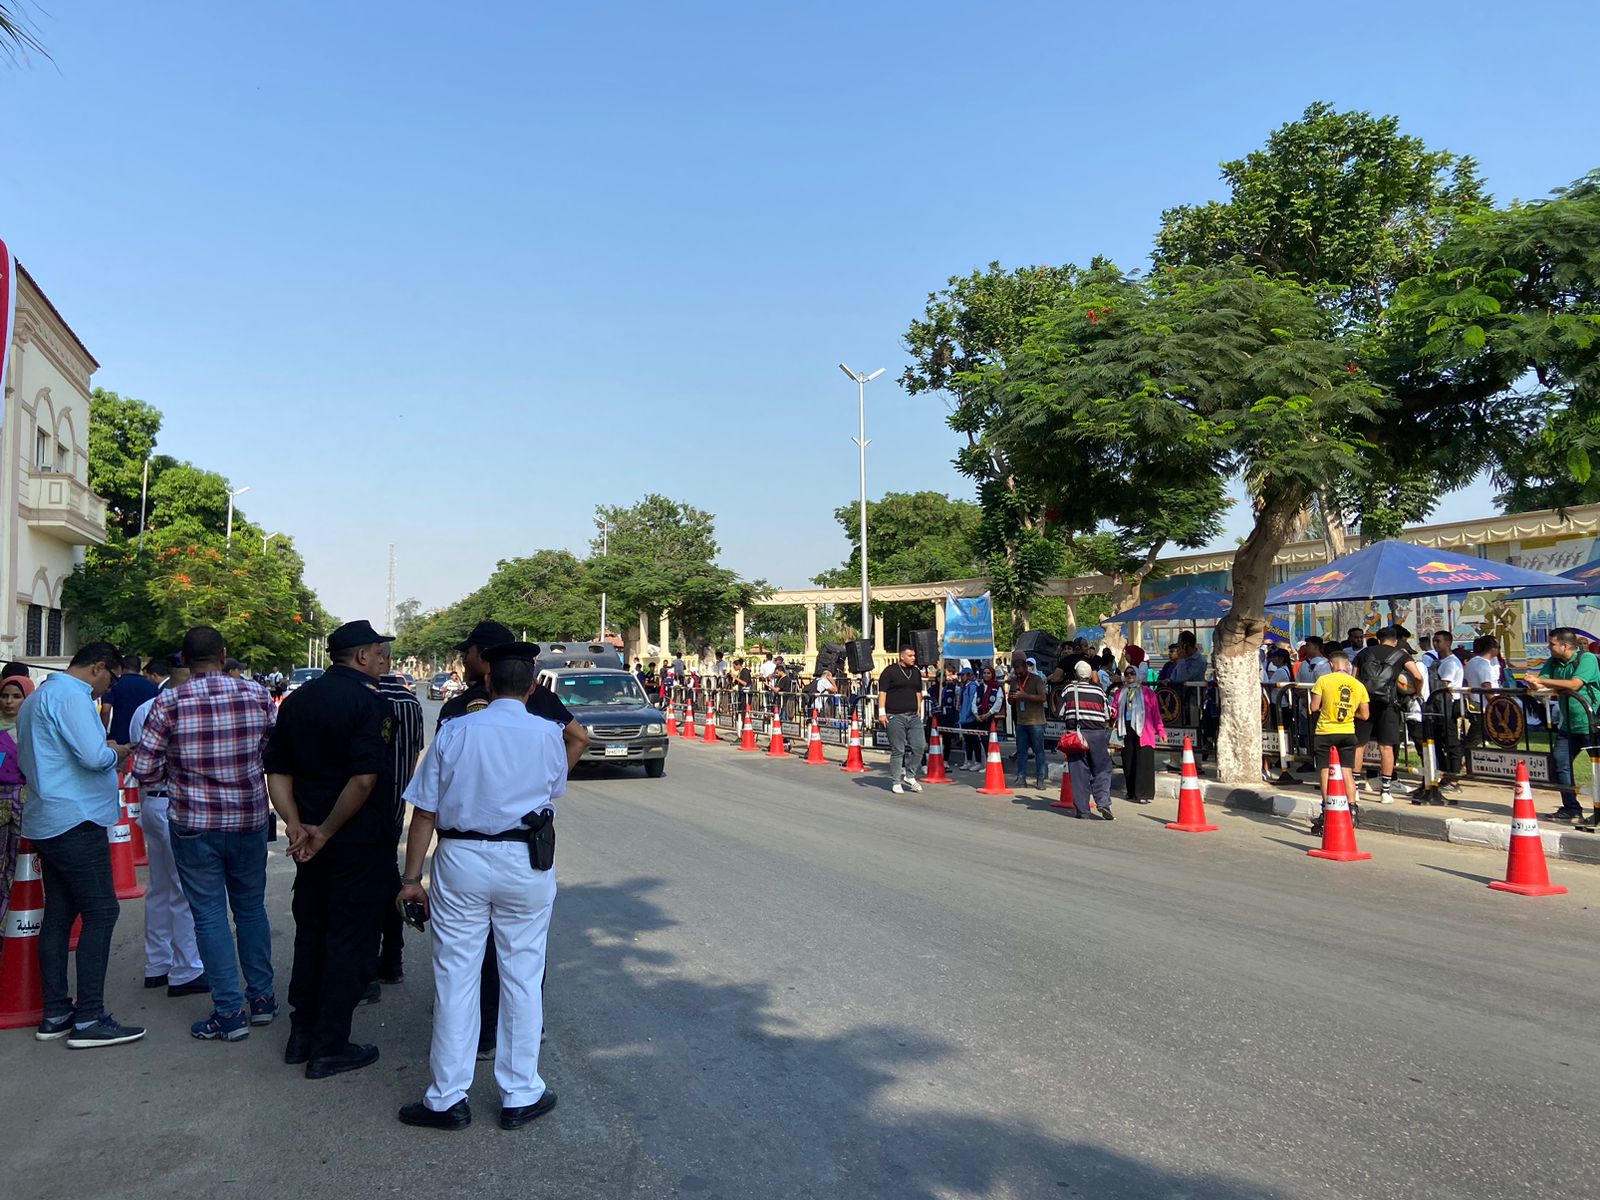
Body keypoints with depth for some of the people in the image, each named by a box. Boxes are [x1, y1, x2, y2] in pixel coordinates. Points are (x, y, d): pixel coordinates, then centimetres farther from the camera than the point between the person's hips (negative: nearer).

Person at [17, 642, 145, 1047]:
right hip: (76, 821, -10)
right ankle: (89, 1019, -5)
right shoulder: (71, 695, -14)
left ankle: (55, 1014, 17)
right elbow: (95, 756, -25)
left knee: (59, 913, 13)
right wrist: (117, 752, -3)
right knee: (101, 912, -6)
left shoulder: (37, 697, 19)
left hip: (45, 824, 10)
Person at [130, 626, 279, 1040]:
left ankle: (230, 1012, 9)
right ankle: (261, 998, 25)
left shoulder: (168, 703, -11)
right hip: (249, 820, 2)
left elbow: (144, 770, -8)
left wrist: (178, 767, 11)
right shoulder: (258, 695, -6)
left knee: (210, 916, 6)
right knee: (251, 908, 17)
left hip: (193, 824, -2)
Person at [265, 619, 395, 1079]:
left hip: (312, 842, 7)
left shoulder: (297, 700, 9)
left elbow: (277, 773, 7)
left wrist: (297, 826, -3)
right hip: (359, 841, -7)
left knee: (310, 933, 19)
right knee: (350, 940, 3)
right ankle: (330, 1048, 11)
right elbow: (364, 779, -26)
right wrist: (325, 831, -16)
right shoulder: (369, 700, -16)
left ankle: (301, 1035, 29)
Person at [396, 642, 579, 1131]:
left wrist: (412, 877, 5)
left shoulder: (454, 732, -2)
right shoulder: (549, 734, -3)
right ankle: (520, 1096, 20)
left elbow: (425, 812, -2)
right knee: (522, 978, 10)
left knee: (455, 979, 9)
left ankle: (448, 1099, 19)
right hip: (527, 863, 0)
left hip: (461, 860, 0)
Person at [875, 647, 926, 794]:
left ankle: (909, 776, 16)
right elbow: (882, 692, -6)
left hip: (913, 716, 6)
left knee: (919, 747, -1)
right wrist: (882, 712, -13)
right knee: (897, 750, -2)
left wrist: (919, 711, 15)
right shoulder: (890, 671, -3)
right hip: (895, 716, -5)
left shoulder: (916, 672, 15)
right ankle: (895, 782, 8)